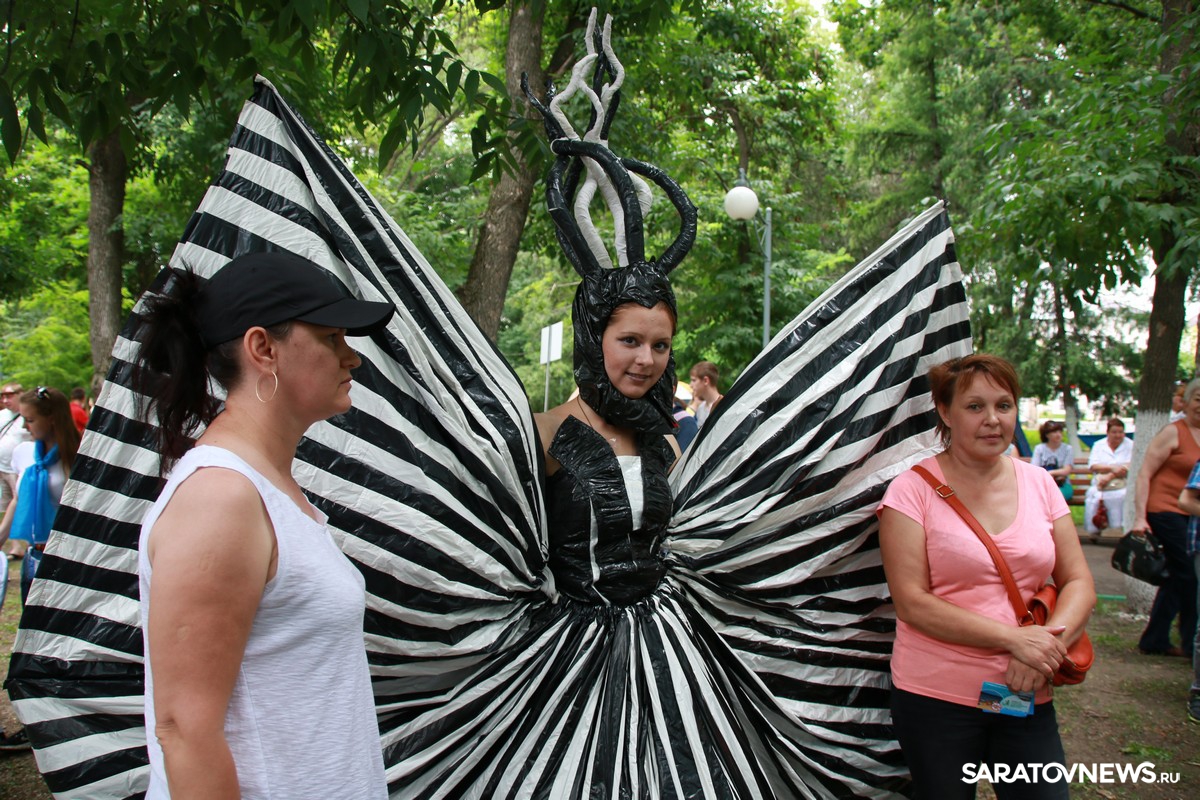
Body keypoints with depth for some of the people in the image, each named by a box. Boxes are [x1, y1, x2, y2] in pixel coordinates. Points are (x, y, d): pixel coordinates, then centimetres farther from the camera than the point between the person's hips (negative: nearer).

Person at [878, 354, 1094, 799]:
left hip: (1028, 696, 4)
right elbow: (912, 602, -14)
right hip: (935, 696, -3)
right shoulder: (913, 489, -8)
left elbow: (1079, 584, 5)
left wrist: (1050, 642, -15)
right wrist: (1013, 637, -21)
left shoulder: (1038, 483, 5)